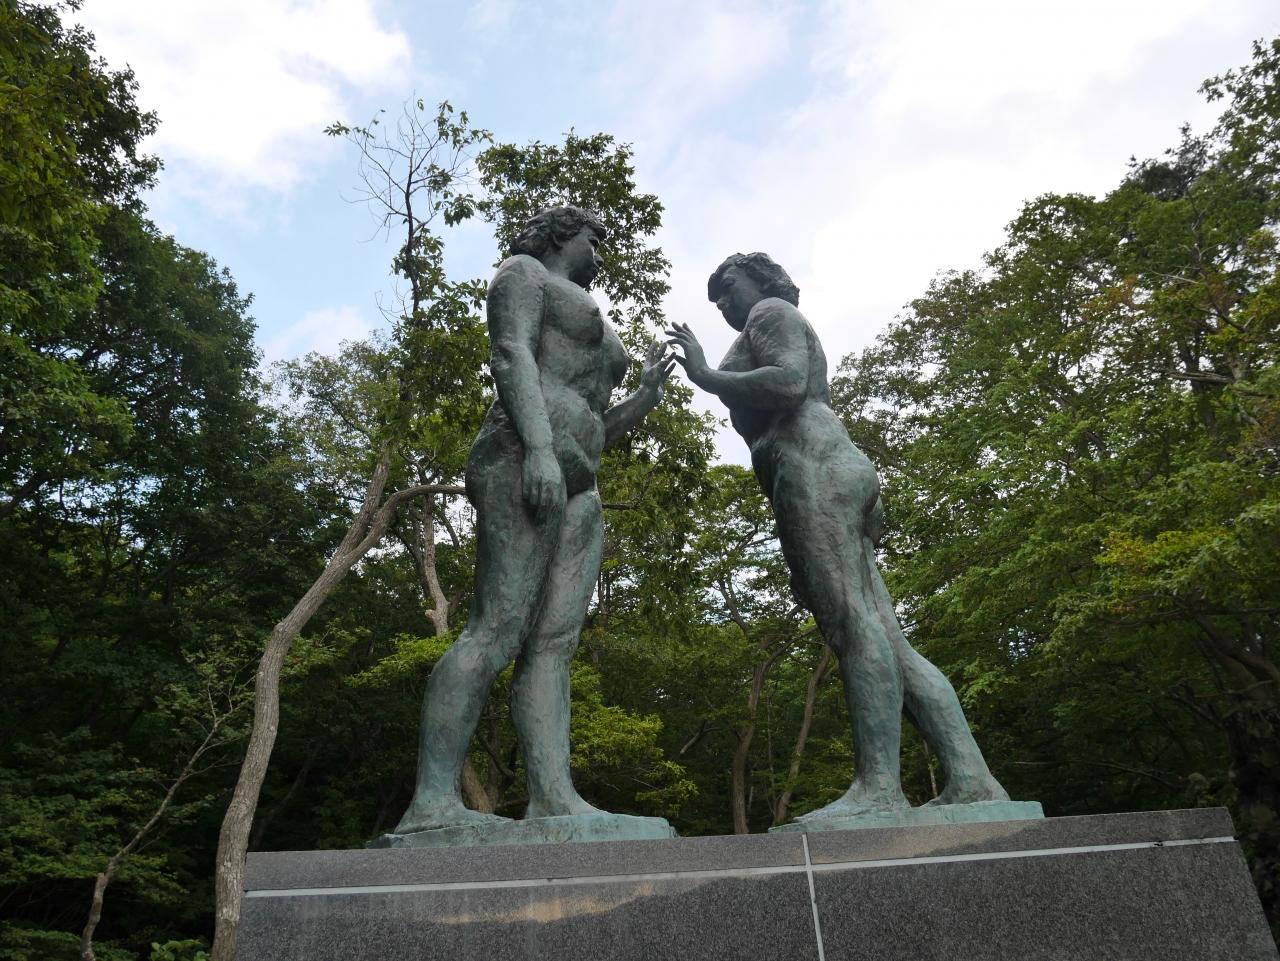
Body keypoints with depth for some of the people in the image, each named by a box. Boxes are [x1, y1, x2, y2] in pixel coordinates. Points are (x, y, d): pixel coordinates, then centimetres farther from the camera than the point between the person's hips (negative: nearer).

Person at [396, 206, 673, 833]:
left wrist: (646, 396, 21)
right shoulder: (525, 271, 14)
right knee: (497, 631, -20)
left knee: (554, 642, -7)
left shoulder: (595, 336, 37)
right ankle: (432, 803, -22)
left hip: (577, 489, 9)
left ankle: (554, 799, -15)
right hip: (522, 458, -9)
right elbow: (510, 355, -7)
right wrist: (538, 446, -22)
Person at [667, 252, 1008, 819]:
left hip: (812, 471, -10)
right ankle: (971, 781, -11)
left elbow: (788, 382, -9)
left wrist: (706, 378, -3)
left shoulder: (772, 312, 11)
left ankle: (879, 787, -27)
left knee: (852, 624, -20)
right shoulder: (799, 355, 38)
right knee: (889, 644, -3)